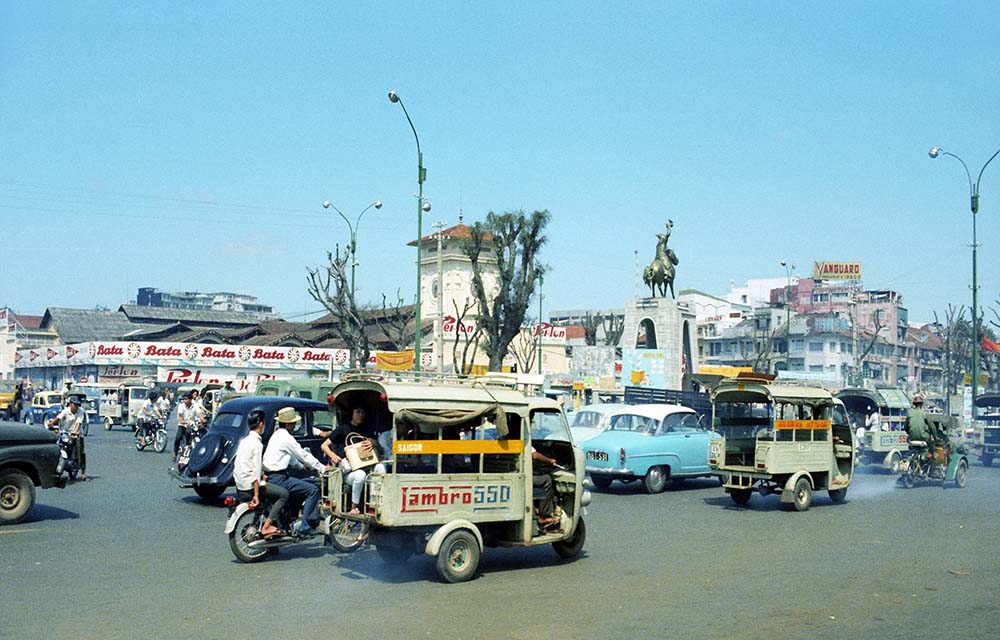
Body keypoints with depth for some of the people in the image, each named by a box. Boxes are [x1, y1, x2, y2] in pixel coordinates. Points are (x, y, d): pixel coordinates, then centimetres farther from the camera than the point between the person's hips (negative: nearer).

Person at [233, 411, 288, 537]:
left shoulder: (245, 441, 12)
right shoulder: (257, 443, -15)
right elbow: (256, 469, -21)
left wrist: (260, 476, 25)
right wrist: (256, 495, -22)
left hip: (240, 484, 10)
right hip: (250, 485, -10)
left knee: (274, 489, 25)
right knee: (284, 494, -8)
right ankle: (266, 527, -12)